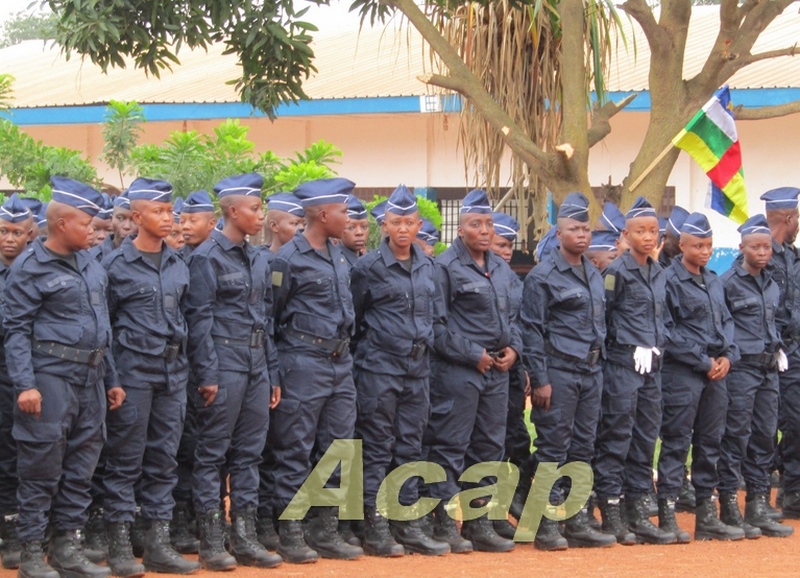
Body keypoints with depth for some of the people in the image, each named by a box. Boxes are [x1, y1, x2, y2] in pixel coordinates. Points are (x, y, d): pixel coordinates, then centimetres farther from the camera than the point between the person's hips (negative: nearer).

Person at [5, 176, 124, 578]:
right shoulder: (29, 268, -7)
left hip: (90, 379, 7)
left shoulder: (91, 266, 14)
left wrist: (111, 379, 18)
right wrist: (24, 385, -19)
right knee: (42, 468, -3)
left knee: (81, 467, 10)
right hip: (51, 376, -7)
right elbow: (16, 331, -10)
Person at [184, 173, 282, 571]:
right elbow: (200, 319, -12)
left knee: (249, 452, 9)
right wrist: (207, 375, -16)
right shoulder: (208, 257, -8)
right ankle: (211, 543, 2)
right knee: (213, 453, -1)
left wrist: (272, 375, 15)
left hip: (256, 364, 8)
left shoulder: (257, 260, 14)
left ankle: (245, 538, 13)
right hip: (224, 362, -7)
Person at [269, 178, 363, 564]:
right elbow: (272, 315, -5)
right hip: (305, 363, -8)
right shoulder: (290, 258, -11)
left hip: (340, 362, 8)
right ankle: (290, 535, 5)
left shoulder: (338, 254, 12)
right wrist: (293, 345, -1)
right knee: (296, 450, -1)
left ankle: (326, 531, 16)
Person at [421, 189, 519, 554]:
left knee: (489, 447, 11)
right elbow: (437, 323, -14)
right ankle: (443, 523, 2)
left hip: (497, 372, 8)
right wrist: (473, 355, -14)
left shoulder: (501, 269, 15)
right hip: (457, 371, -8)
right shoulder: (446, 267, -9)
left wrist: (513, 348, 4)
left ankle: (479, 522, 19)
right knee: (450, 447, -4)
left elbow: (510, 315, 23)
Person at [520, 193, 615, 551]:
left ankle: (578, 523, 14)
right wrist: (540, 380, -14)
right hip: (559, 372, -7)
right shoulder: (543, 276, -7)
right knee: (553, 449, -5)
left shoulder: (595, 276, 15)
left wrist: (599, 369, 15)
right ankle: (546, 526, 0)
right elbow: (532, 331, -10)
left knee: (583, 449, 9)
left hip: (591, 373, 7)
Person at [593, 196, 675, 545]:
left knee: (646, 438, 10)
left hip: (651, 365, 7)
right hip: (623, 364, -7)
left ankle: (639, 514, 16)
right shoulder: (617, 272, -8)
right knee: (616, 438, -4)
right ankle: (611, 515, 1)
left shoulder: (658, 274, 13)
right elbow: (599, 317, -7)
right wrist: (618, 344, -5)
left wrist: (659, 346, 10)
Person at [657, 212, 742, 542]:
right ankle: (667, 516, -2)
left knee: (709, 444, 10)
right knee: (676, 444, -5)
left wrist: (728, 355, 0)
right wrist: (704, 362, -12)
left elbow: (725, 322, 19)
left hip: (715, 373, 7)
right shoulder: (670, 280, -9)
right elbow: (670, 332, -13)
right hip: (682, 373, -7)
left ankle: (707, 517, 16)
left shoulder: (714, 282, 15)